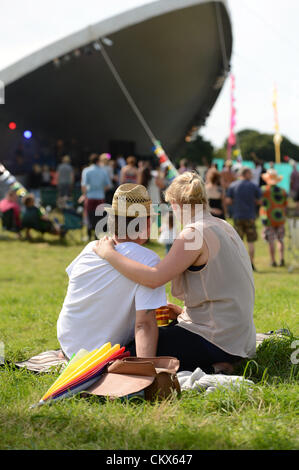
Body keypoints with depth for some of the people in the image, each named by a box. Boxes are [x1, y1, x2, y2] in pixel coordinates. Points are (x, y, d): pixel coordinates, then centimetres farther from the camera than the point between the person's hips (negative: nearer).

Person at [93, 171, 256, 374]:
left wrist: (109, 253, -15)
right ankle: (214, 365, 8)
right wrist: (185, 312, 21)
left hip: (214, 340, -10)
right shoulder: (225, 227, 12)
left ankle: (208, 370, -10)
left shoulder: (195, 234, -16)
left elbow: (154, 278, -26)